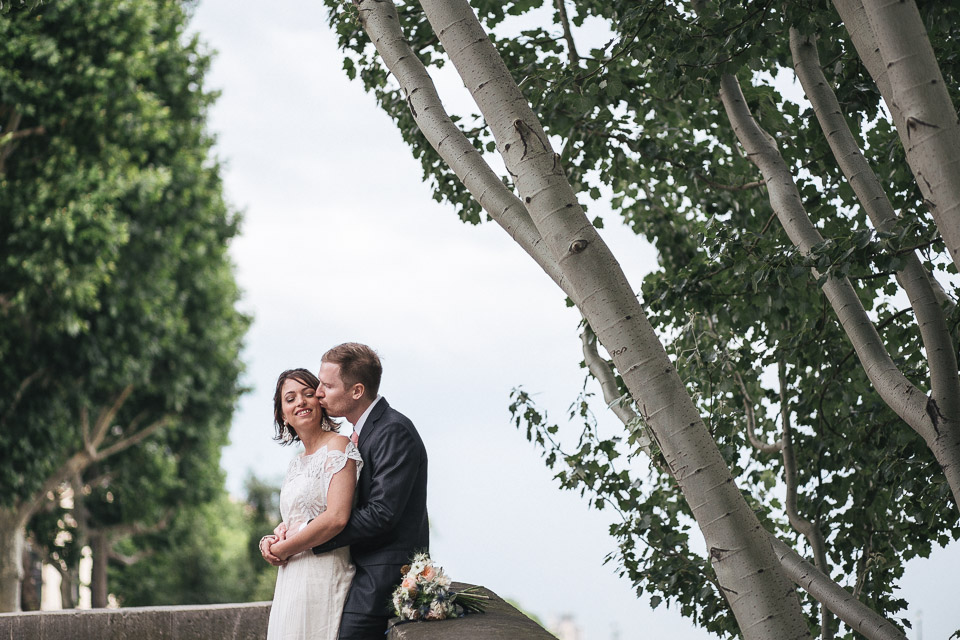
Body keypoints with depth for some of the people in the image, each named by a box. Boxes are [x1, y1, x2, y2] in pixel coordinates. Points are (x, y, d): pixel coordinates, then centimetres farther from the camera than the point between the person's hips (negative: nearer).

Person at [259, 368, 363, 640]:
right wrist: (270, 541, 2)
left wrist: (281, 549, -9)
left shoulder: (338, 446, -7)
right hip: (292, 581, 8)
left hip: (324, 575, -8)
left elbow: (337, 518, -19)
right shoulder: (296, 464, 19)